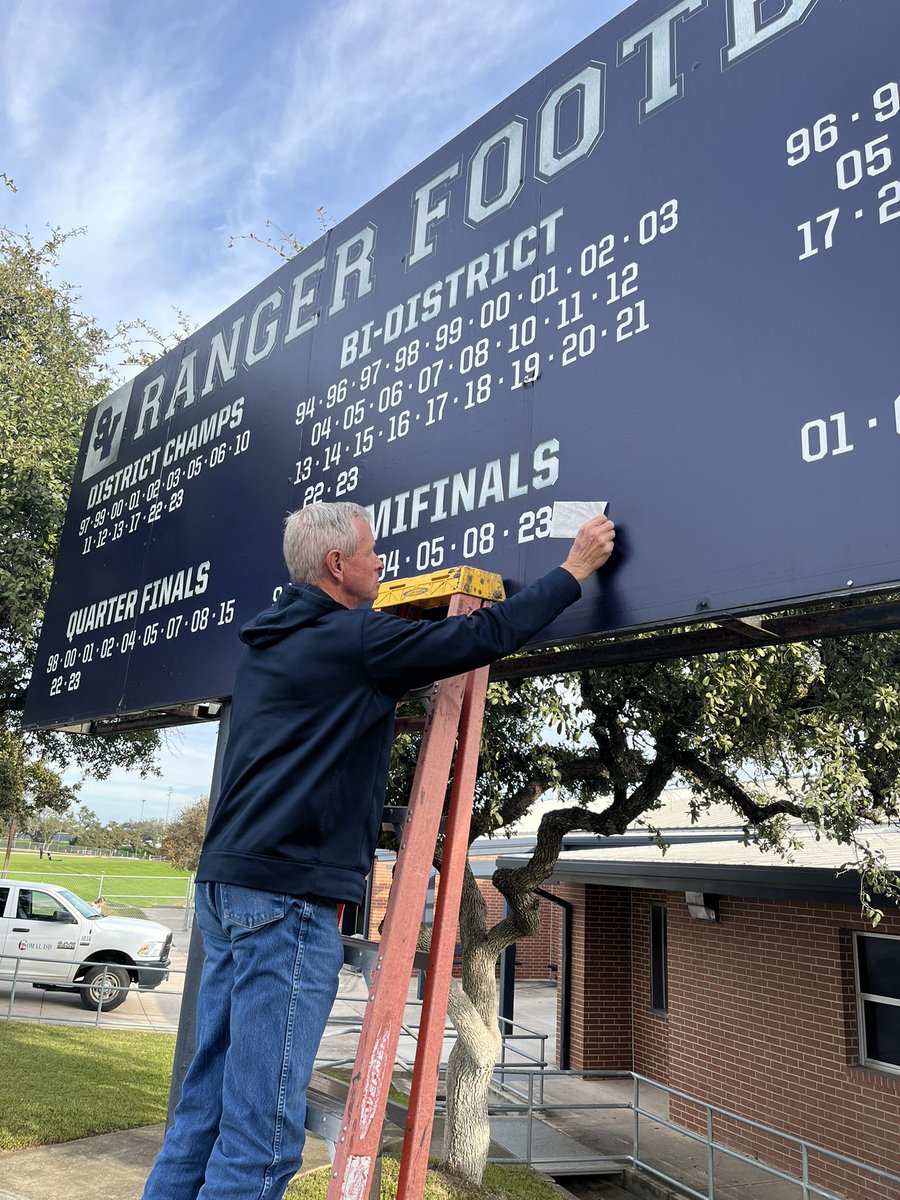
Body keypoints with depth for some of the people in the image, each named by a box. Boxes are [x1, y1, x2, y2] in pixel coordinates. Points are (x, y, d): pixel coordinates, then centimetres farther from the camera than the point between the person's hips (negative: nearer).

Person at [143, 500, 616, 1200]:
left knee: (206, 1109, 15)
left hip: (226, 881, 9)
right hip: (288, 892, -9)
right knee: (259, 1134, -2)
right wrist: (574, 570, 5)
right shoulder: (352, 638, -9)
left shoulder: (267, 643, 16)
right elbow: (485, 637, -7)